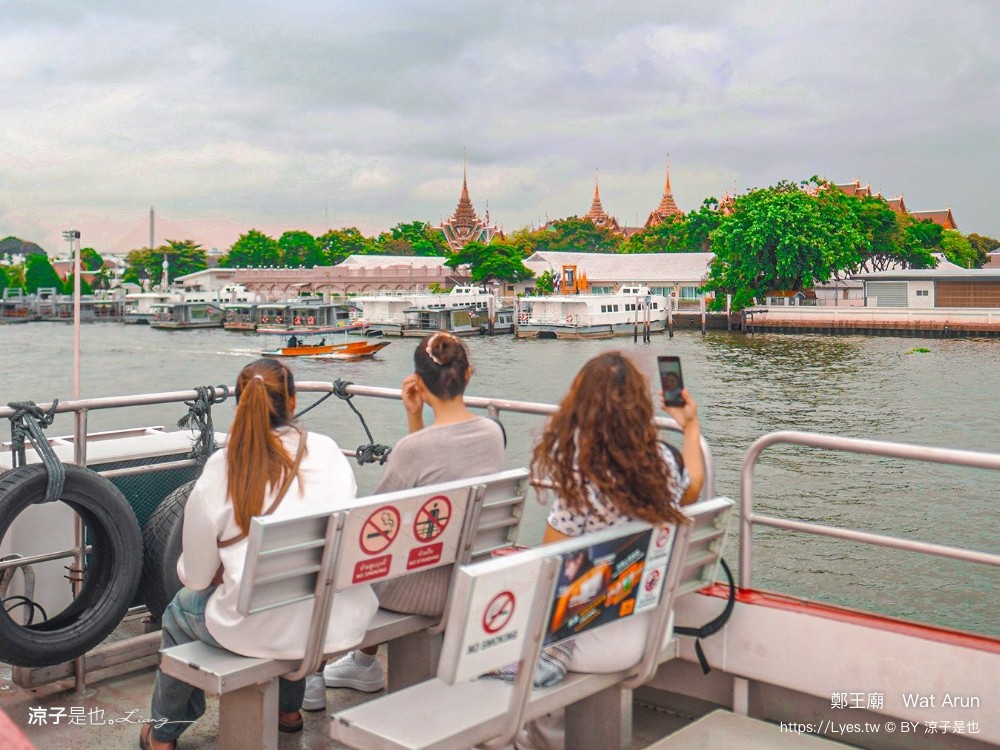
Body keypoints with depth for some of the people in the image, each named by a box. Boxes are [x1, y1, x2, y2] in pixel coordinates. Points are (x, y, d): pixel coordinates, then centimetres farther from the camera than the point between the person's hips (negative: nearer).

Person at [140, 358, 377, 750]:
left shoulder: (220, 470, -8)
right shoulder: (327, 451, -1)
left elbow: (195, 576, -2)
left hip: (260, 631, -3)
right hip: (342, 624, 3)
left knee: (179, 611, 30)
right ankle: (288, 709, 55)